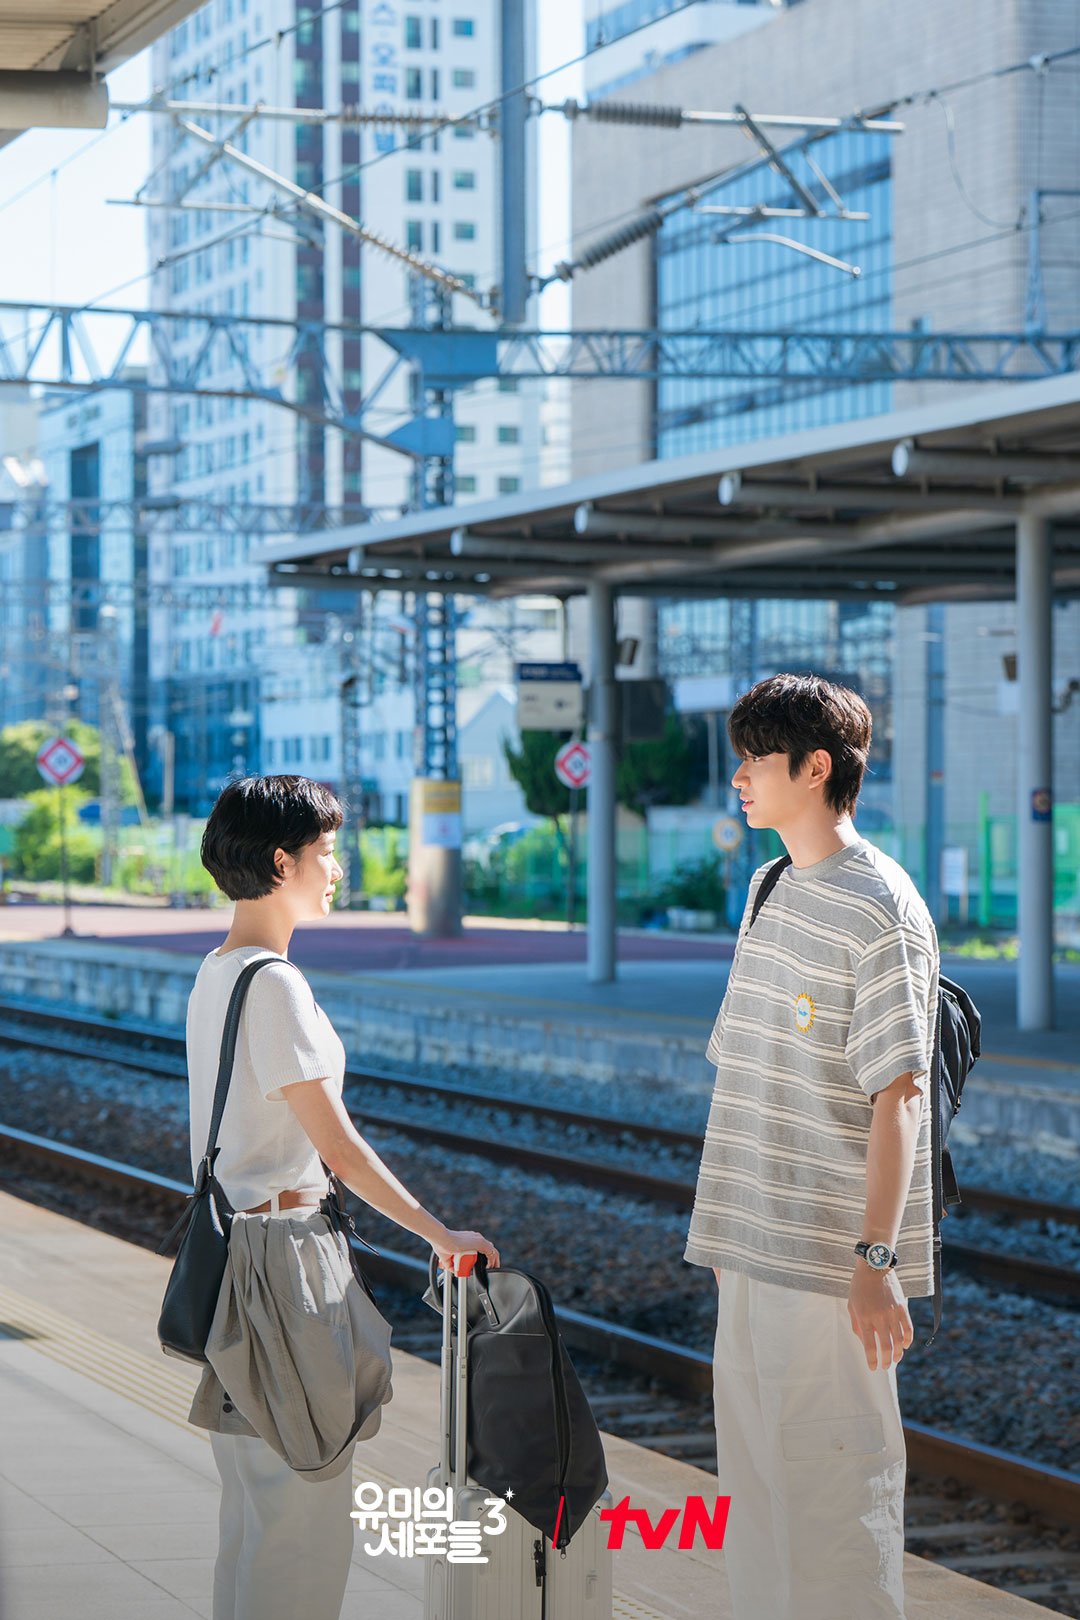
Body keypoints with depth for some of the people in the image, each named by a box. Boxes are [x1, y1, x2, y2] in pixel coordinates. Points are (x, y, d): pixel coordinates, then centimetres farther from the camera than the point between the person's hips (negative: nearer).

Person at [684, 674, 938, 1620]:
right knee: (756, 1471, 15)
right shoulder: (769, 888, 13)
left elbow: (896, 1096, -17)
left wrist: (876, 1260, -21)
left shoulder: (881, 909, -13)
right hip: (753, 1250, 9)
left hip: (833, 1258, -9)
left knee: (833, 1481, -4)